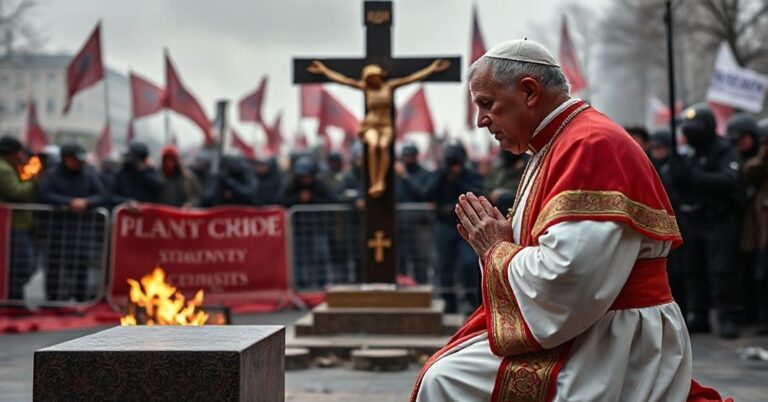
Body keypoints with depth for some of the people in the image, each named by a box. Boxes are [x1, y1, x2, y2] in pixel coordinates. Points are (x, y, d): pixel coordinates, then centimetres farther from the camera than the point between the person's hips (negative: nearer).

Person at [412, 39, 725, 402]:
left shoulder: (591, 146, -19)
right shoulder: (559, 145, 14)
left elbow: (565, 280, -29)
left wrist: (496, 250, -11)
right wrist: (500, 240, 0)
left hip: (606, 351, -10)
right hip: (581, 335, 10)